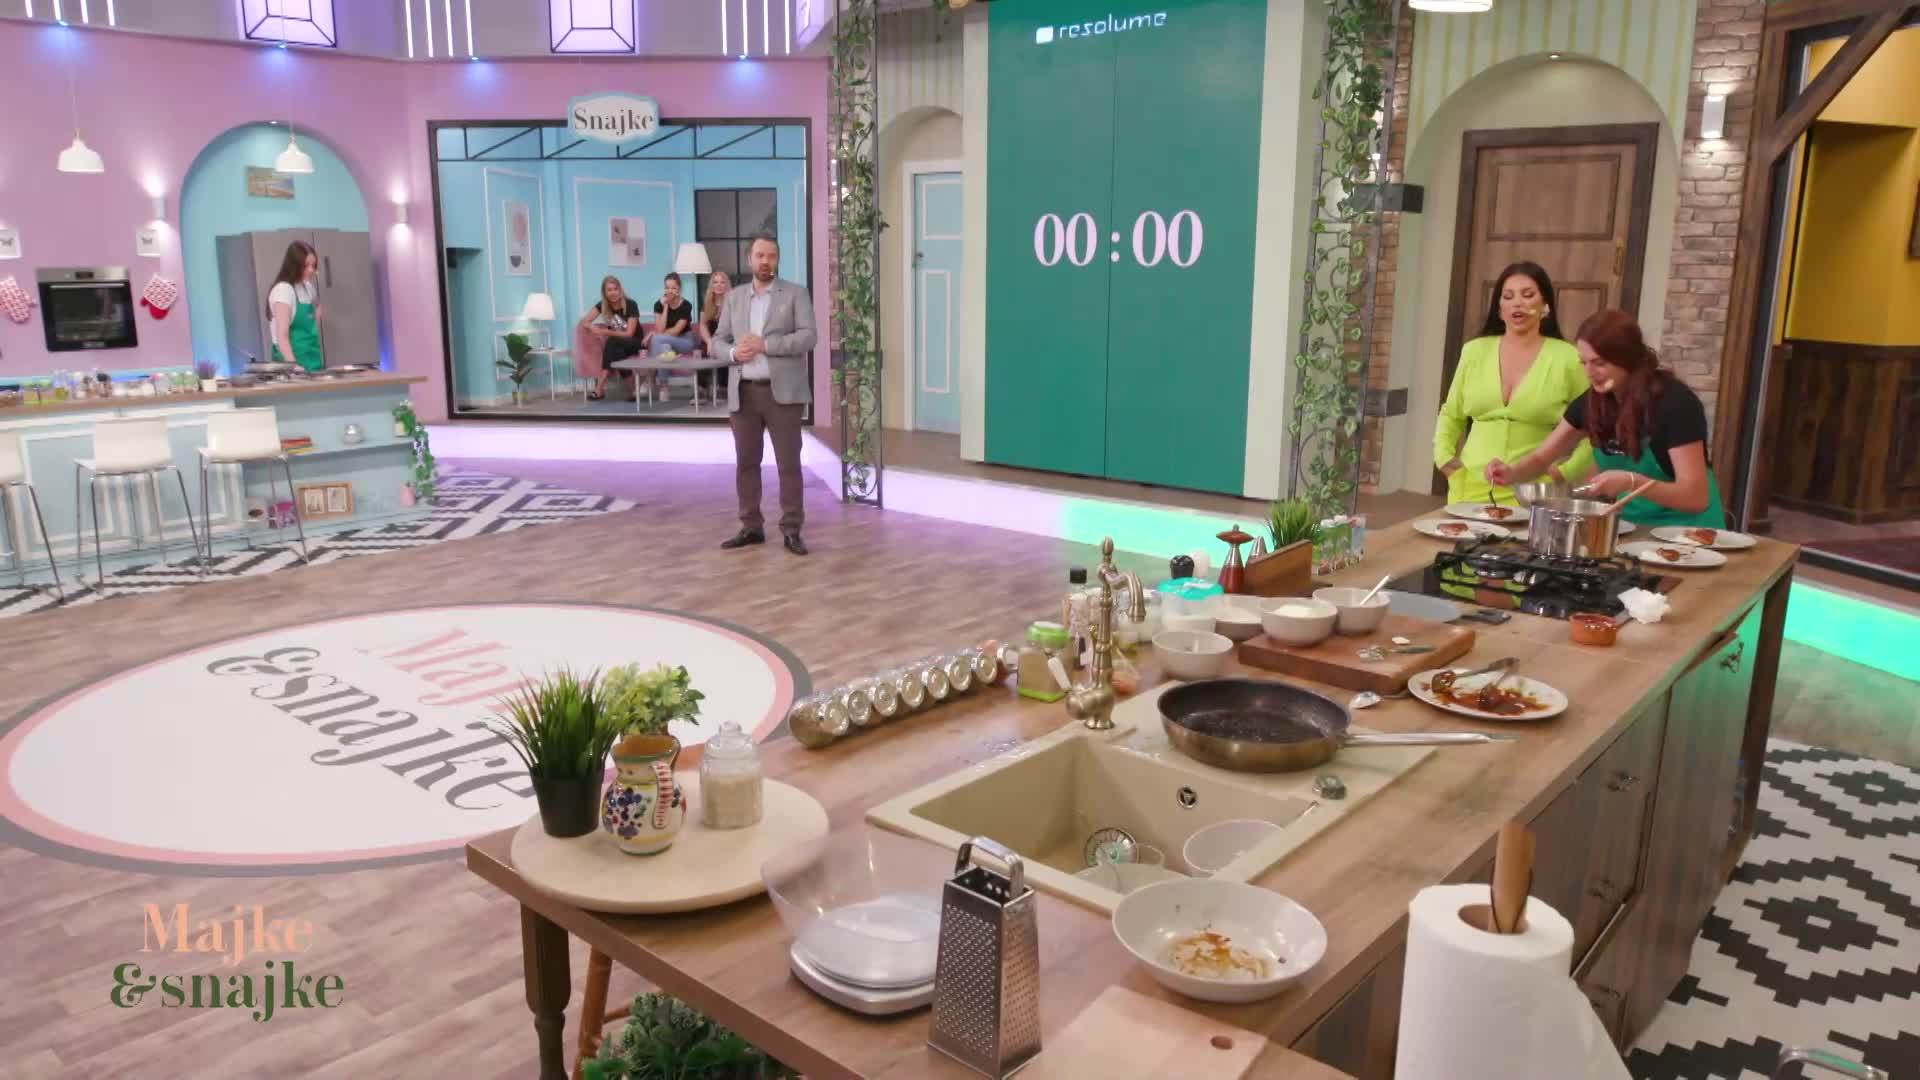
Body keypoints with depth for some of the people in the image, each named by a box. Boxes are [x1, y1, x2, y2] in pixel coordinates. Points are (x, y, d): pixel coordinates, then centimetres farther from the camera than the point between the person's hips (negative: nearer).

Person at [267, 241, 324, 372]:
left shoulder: (308, 287, 11)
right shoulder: (283, 290, -12)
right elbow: (281, 335, -20)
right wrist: (293, 365, -29)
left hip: (312, 361, 8)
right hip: (293, 359, -7)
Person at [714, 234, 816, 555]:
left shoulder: (796, 294, 2)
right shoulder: (734, 297, 13)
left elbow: (808, 337, -10)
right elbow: (718, 340, 12)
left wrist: (765, 344, -18)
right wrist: (734, 352, -11)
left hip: (782, 391, -4)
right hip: (743, 392, 4)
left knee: (788, 463, -2)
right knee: (746, 462, 7)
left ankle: (791, 530, 4)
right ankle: (751, 527, 17)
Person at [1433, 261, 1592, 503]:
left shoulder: (1567, 358, -1)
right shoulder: (1475, 351, 8)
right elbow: (1451, 416, 17)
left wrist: (1564, 472, -8)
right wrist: (1444, 456, 3)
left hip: (1531, 493, -3)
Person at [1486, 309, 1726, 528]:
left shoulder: (1675, 403, -19)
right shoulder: (1592, 401, -4)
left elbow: (1697, 497, -22)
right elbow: (1541, 457, 6)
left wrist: (1631, 482, -36)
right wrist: (1511, 471, -16)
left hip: (1680, 528, -4)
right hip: (1627, 525, 4)